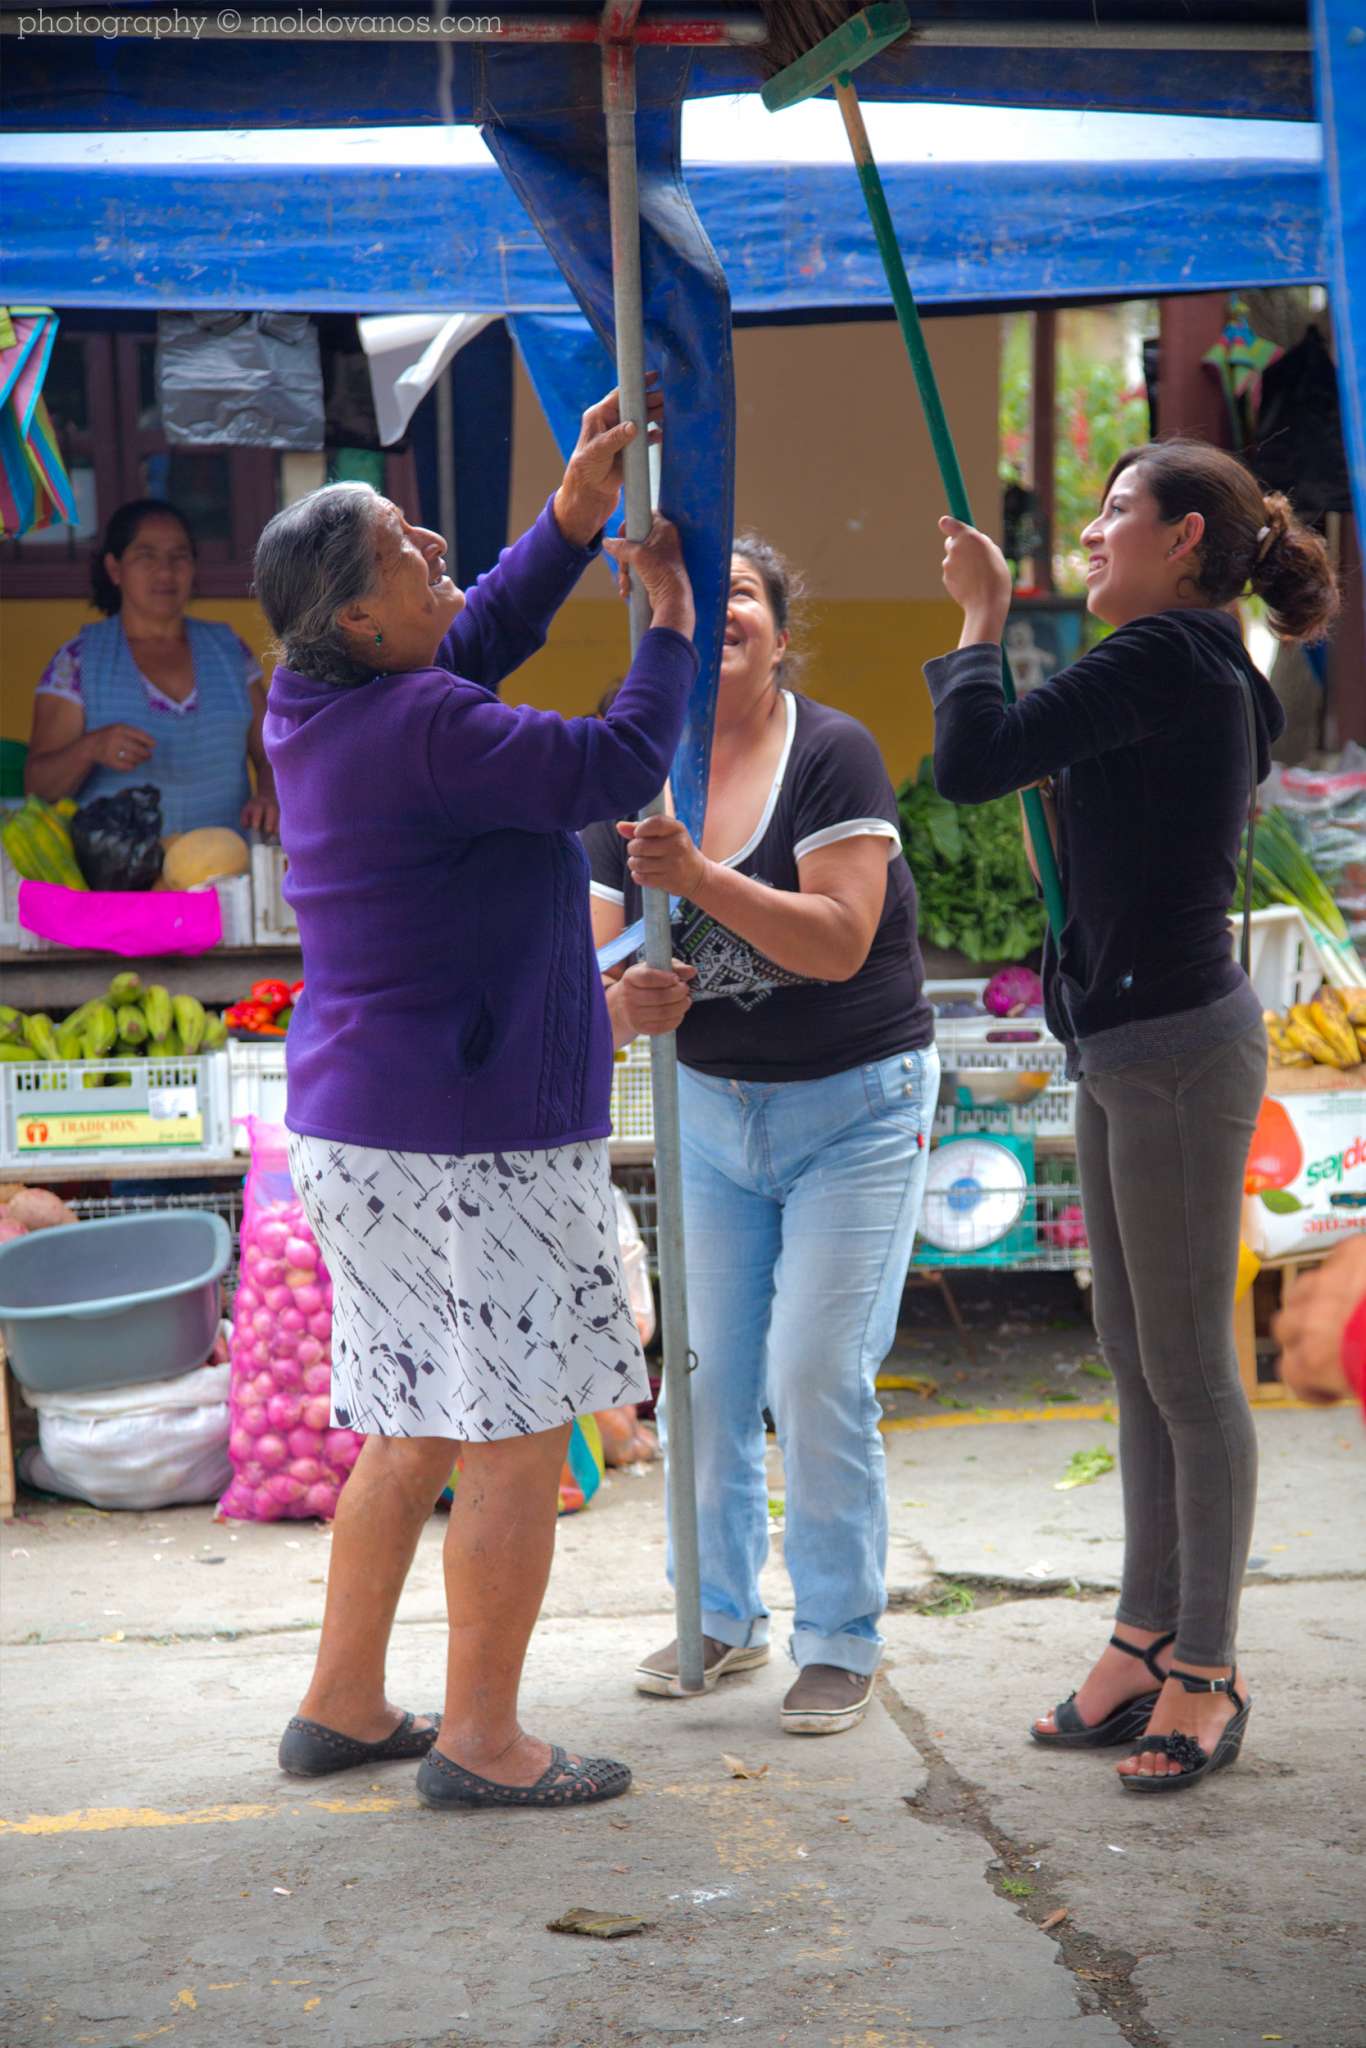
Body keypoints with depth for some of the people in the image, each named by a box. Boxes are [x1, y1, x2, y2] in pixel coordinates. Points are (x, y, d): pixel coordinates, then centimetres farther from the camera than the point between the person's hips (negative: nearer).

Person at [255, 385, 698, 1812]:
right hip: (472, 1142, -10)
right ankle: (481, 1742, 9)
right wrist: (670, 622, -2)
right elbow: (617, 770, -17)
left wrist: (575, 516, 10)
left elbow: (482, 635, 21)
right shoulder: (419, 730, -19)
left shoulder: (318, 705, 9)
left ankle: (342, 1706, 25)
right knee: (520, 1441, 1)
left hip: (361, 1129, 10)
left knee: (416, 1432, 18)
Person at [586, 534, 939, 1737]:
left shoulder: (833, 754, -15)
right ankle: (723, 1617, 26)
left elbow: (839, 940, -24)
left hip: (855, 1107, -5)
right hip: (712, 1107, 5)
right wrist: (623, 1004, -27)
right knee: (704, 1375, 7)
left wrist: (699, 878, -35)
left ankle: (843, 1640, 8)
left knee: (818, 1378, -8)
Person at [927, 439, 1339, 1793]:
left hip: (1176, 1045, -10)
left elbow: (972, 764, -23)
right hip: (1124, 1044, 10)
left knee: (1187, 1367, -1)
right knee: (1136, 1359, 14)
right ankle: (1148, 1636, 23)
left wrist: (979, 619, -7)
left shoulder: (1165, 658, -17)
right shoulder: (1199, 674, 14)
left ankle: (1204, 1668, 8)